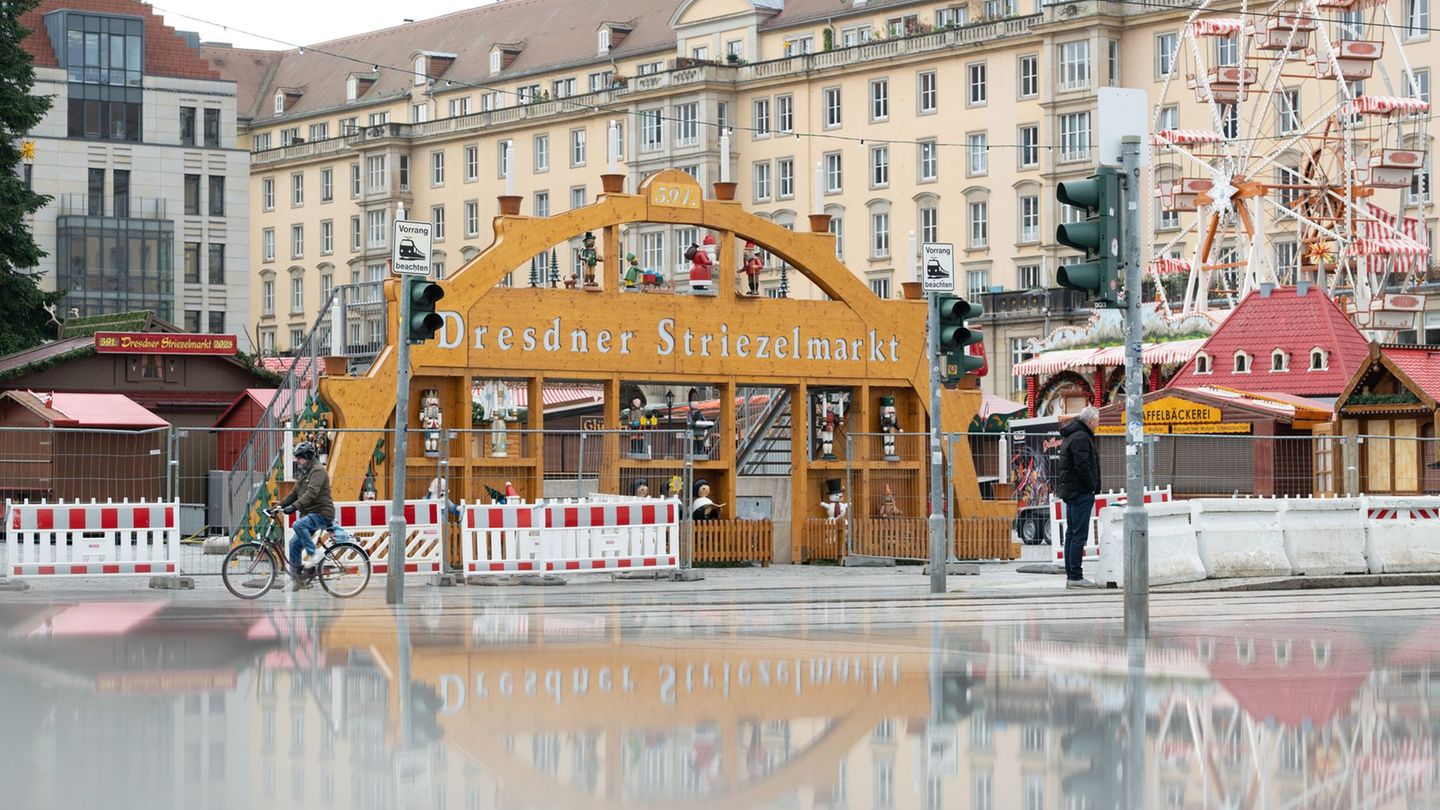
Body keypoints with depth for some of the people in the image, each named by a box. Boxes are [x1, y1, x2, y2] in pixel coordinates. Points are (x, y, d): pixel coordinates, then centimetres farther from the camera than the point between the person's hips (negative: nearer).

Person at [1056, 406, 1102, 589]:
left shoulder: (1070, 436, 18)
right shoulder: (1081, 438, -14)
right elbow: (1082, 466, -22)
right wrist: (1092, 487, -12)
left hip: (1070, 491, 11)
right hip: (1081, 492, -11)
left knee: (1071, 533, 11)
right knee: (1079, 534, -10)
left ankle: (1070, 576, 14)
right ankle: (1075, 576, -13)